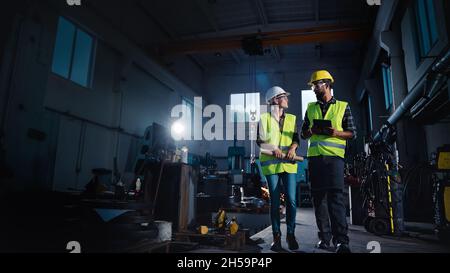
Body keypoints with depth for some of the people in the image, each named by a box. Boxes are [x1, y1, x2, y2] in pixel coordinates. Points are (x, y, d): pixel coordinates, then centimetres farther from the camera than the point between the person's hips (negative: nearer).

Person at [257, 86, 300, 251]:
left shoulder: (291, 118, 15)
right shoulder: (264, 118, 6)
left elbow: (296, 137, 8)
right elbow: (260, 140, 2)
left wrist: (293, 147, -13)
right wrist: (274, 149, -15)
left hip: (289, 164, 2)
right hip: (271, 164, -2)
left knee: (291, 200, -5)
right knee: (275, 202, 1)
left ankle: (291, 235, 10)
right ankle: (276, 237, 10)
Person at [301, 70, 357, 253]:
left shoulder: (343, 106, 10)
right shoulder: (311, 108, 19)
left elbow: (352, 133, 7)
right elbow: (303, 134, 19)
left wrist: (335, 132, -12)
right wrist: (312, 130, -4)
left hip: (334, 156, -4)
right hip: (314, 156, 4)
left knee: (335, 196, -13)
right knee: (318, 197, 4)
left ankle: (341, 240, -9)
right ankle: (324, 237, 13)